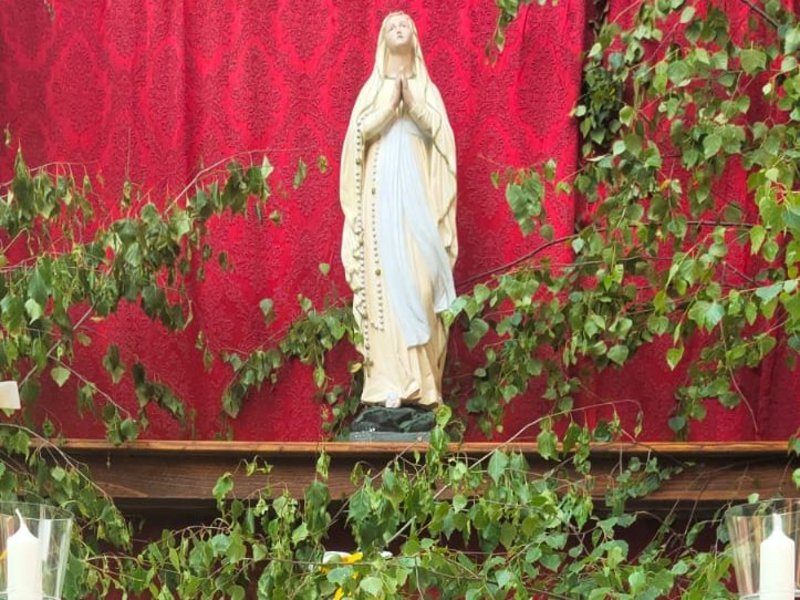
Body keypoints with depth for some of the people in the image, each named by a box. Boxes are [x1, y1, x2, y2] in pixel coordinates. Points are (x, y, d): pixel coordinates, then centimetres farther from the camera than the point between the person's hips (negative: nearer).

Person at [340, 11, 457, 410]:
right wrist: (391, 103, -8)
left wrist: (413, 104, -11)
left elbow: (442, 134, 1)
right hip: (383, 194, -1)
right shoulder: (373, 87, 14)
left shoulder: (427, 88, 14)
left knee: (420, 275, -7)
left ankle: (419, 376, -5)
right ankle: (390, 379, -13)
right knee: (386, 276, -9)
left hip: (418, 193, 1)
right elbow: (360, 132, 0)